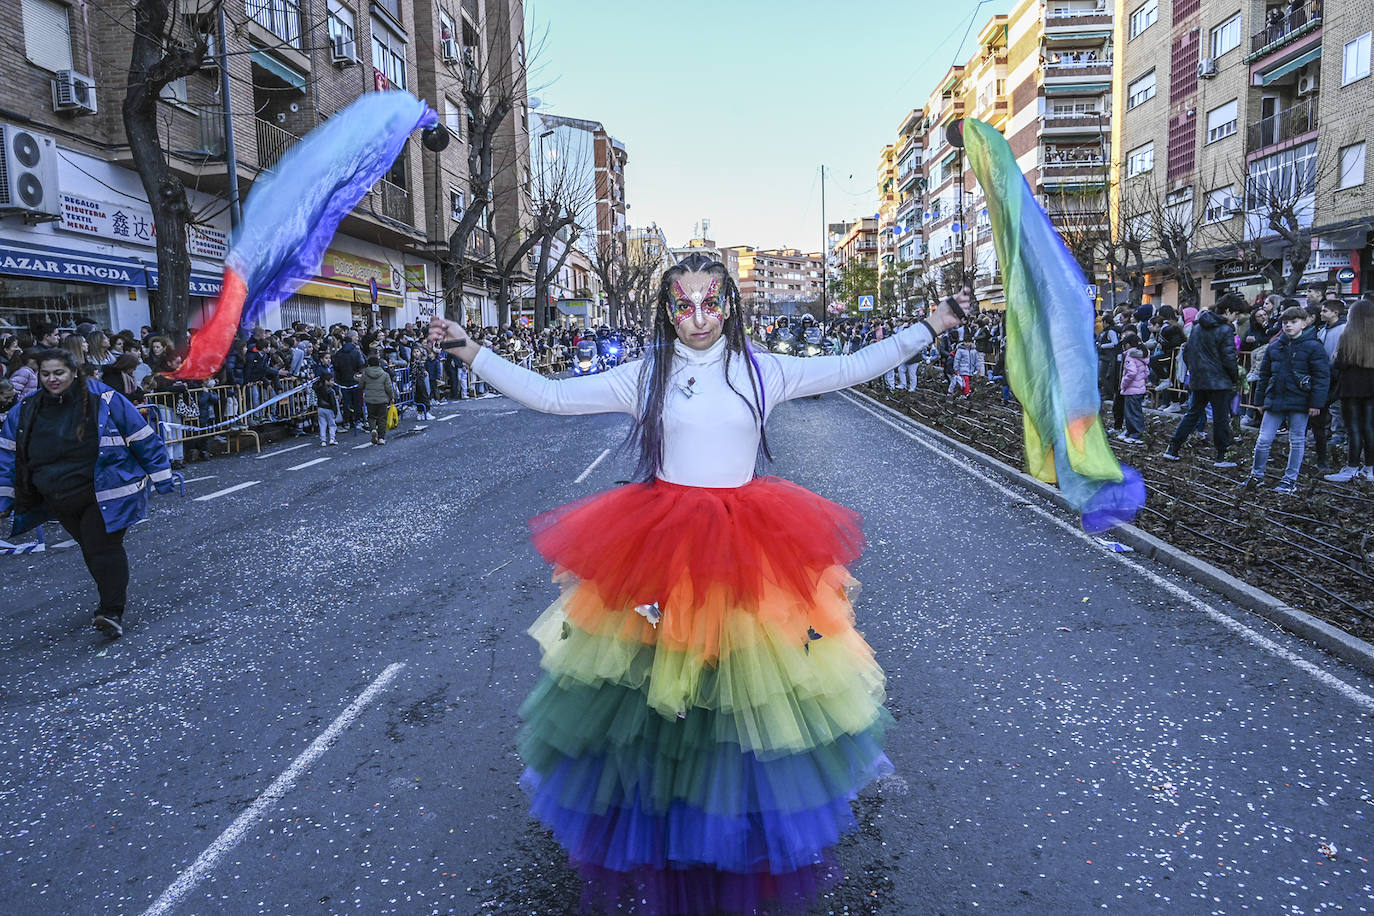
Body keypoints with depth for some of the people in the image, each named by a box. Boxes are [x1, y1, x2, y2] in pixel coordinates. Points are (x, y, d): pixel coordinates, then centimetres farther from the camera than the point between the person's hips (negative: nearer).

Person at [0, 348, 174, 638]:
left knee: (104, 548, -13)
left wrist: (160, 476, -4)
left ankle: (112, 613, -14)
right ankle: (111, 600, 31)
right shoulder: (25, 412, 3)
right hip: (61, 503, 5)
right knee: (91, 550, 15)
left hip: (104, 494, -5)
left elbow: (142, 438, -6)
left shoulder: (104, 400, -11)